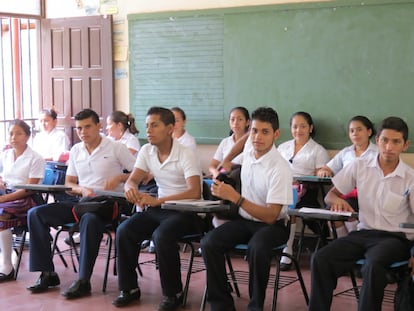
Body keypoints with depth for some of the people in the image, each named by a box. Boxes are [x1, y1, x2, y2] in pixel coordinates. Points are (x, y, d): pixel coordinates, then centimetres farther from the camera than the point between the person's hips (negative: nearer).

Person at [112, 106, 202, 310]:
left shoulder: (185, 154, -16)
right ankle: (129, 288, -1)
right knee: (124, 231, -16)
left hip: (186, 211, -6)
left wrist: (157, 201, -35)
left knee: (162, 236, -33)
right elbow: (132, 180, 3)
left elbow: (194, 192, -26)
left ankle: (173, 294, -13)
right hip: (159, 208, 6)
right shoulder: (146, 151, 4)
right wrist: (130, 188, -24)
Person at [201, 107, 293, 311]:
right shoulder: (249, 146, -3)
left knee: (256, 248, -39)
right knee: (209, 243, -21)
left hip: (271, 225, -6)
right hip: (245, 219, 6)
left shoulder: (280, 169, -23)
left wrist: (234, 197, -31)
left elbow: (270, 216, -25)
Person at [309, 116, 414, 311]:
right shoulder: (359, 167, 4)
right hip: (363, 232, 3)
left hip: (395, 238, -3)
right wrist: (337, 200, -14)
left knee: (374, 266, -36)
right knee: (320, 259, -22)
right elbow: (329, 196, 12)